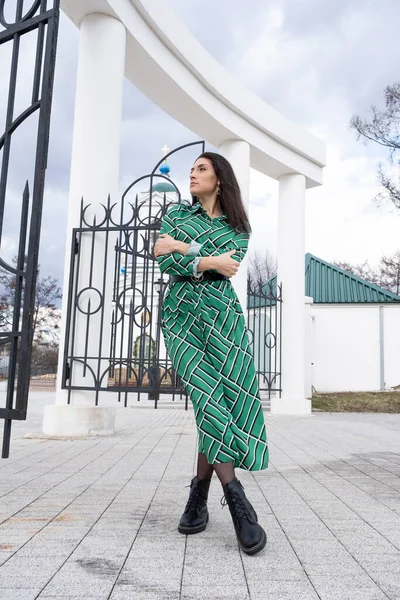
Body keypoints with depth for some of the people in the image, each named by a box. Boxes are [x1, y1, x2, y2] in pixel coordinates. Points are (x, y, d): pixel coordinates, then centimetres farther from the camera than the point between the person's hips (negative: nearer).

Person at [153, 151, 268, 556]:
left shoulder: (237, 227, 14)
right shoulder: (176, 213, 15)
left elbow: (230, 265, -6)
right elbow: (164, 261, 0)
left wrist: (183, 248, -7)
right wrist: (210, 261, -9)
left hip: (223, 316, 1)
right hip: (182, 315, -1)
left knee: (224, 401, -8)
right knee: (209, 399, -16)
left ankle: (199, 495, 7)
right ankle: (236, 499, -11)